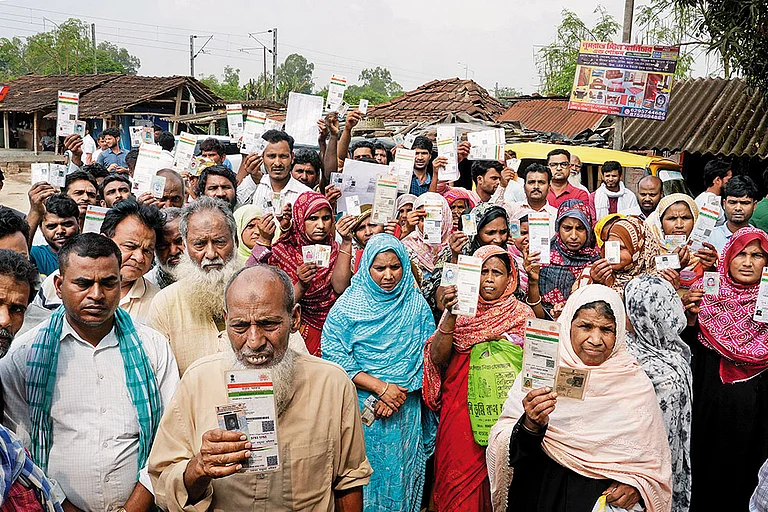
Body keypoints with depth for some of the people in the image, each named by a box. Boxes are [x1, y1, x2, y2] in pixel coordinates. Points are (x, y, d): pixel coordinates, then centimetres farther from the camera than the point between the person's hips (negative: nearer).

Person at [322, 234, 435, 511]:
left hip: (406, 410, 2)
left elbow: (427, 357, 1)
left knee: (400, 472, 11)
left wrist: (399, 393, -13)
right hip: (361, 409, -2)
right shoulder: (348, 305, -5)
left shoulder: (416, 304, 3)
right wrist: (381, 388, -16)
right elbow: (335, 359, -10)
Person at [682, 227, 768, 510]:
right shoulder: (707, 294, -1)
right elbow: (688, 351, -1)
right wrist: (691, 317, -17)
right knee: (707, 473, 9)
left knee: (743, 477, 13)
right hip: (710, 406, 0)